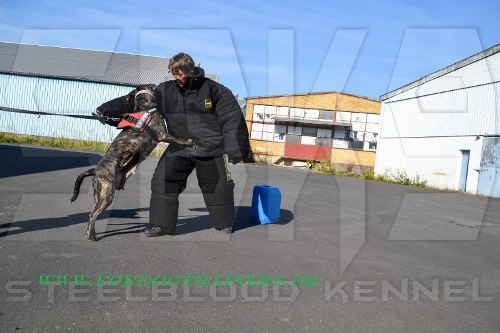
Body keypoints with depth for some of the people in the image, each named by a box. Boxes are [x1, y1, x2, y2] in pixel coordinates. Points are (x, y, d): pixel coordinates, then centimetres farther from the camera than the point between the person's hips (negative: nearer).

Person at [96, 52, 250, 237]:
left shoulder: (213, 89, -9)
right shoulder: (165, 91, -1)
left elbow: (232, 120, -10)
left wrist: (237, 149, -15)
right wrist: (106, 109, -3)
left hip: (212, 149, -2)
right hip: (179, 148, 3)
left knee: (218, 187, 9)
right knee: (162, 181, -5)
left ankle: (225, 224, 33)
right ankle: (161, 224, 11)